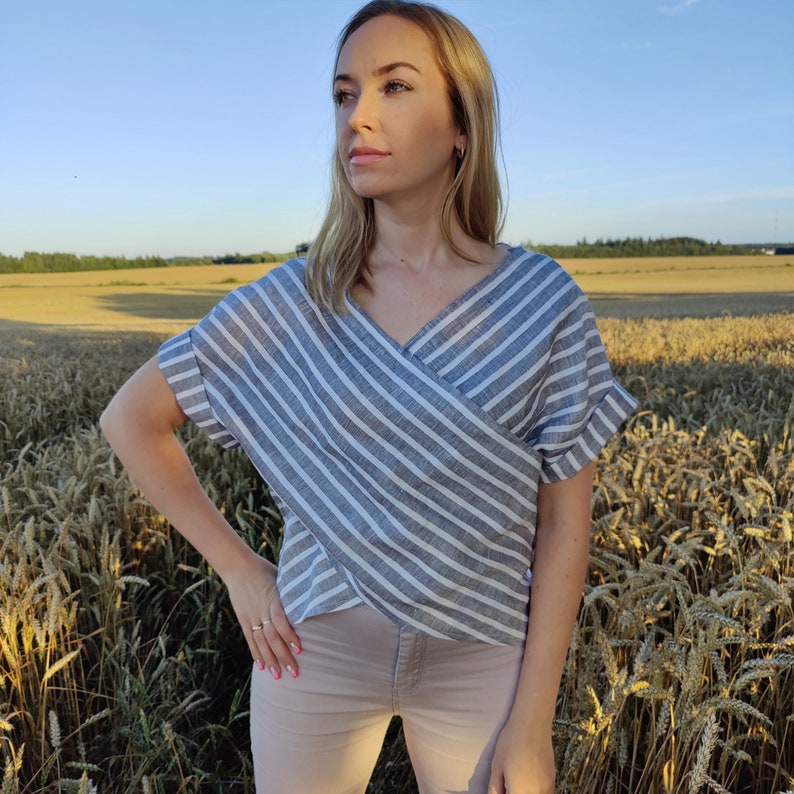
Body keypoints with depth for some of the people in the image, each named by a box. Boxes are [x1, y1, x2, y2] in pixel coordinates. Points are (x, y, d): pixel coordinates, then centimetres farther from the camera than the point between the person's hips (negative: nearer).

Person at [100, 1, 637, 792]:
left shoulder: (542, 302, -10)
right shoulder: (288, 305, -9)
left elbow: (564, 523, -7)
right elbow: (129, 420, 1)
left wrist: (533, 723, -7)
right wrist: (238, 570, -4)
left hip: (481, 660, 0)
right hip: (318, 650, 1)